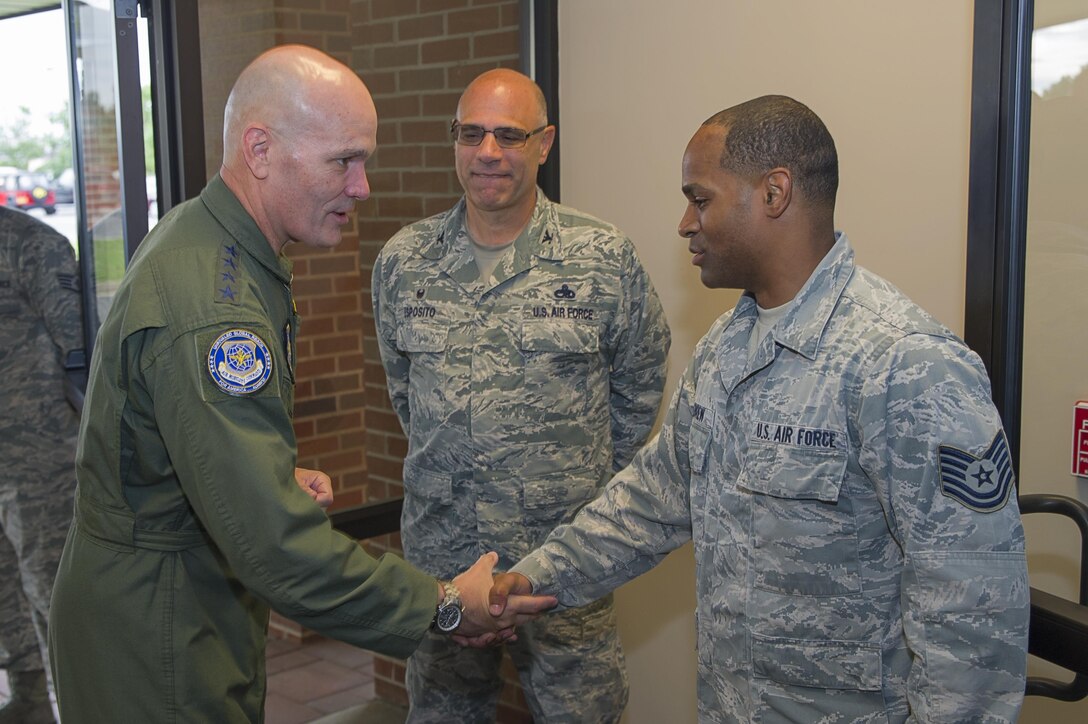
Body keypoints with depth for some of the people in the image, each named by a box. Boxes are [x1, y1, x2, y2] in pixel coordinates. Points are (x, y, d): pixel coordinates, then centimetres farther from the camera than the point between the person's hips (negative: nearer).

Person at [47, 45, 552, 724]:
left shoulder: (200, 234, 4)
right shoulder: (212, 309, -30)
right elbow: (276, 546, -33)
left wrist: (282, 476, 3)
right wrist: (444, 606, -24)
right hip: (155, 636, -9)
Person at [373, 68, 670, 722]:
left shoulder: (605, 259, -7)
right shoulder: (403, 261, 1)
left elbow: (639, 388, 5)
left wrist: (588, 483, 8)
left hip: (566, 554, -2)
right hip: (440, 551, 3)